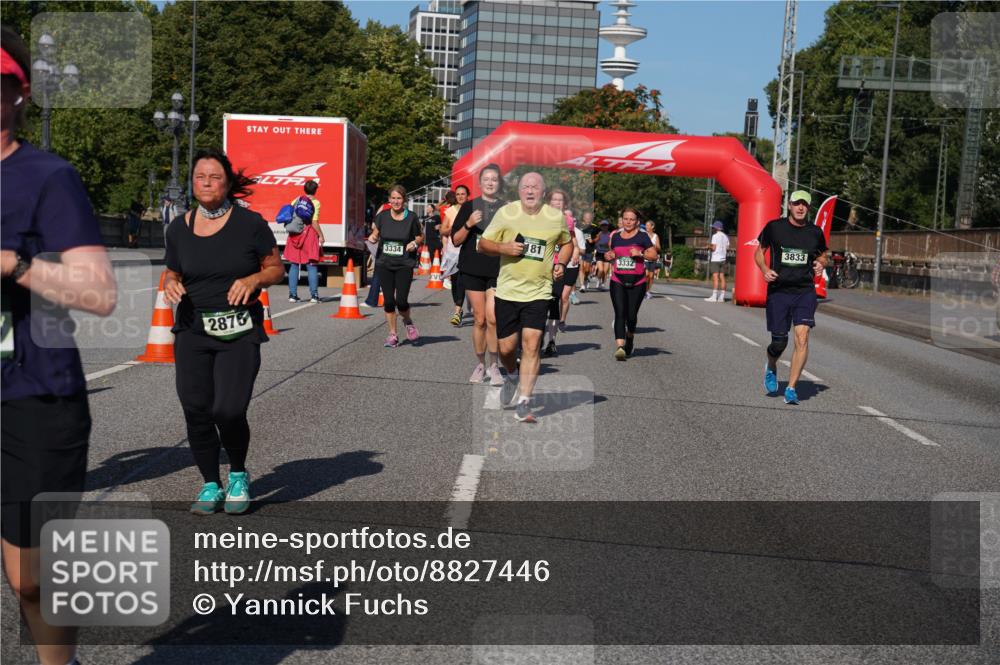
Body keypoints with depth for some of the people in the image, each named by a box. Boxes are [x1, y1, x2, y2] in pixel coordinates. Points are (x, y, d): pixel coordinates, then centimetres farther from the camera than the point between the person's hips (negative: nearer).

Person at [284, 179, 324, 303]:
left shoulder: (296, 200, 8)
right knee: (311, 265, 1)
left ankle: (292, 294, 6)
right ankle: (314, 295, -3)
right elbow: (314, 222, -12)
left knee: (294, 265, 8)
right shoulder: (315, 202, -5)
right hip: (309, 234, -4)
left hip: (295, 234, 4)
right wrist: (321, 236, -5)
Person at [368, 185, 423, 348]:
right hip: (384, 265, 2)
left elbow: (420, 237, 9)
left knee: (401, 300, -10)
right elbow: (375, 233, 16)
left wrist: (415, 243, -12)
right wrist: (372, 238, -6)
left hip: (404, 265, -2)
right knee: (388, 301, 4)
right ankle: (392, 334, 17)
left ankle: (408, 322, 22)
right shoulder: (382, 216, 2)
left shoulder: (411, 218, -2)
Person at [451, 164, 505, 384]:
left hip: (499, 270, 0)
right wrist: (469, 224, -11)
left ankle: (494, 366, 1)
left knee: (493, 318, -13)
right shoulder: (469, 206, 6)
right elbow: (455, 240, 3)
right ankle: (480, 365, 18)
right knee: (479, 320, 3)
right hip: (473, 270, 1)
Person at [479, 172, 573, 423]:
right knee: (506, 348, 5)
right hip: (507, 291, 1)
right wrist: (503, 247, -15)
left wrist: (561, 264, 3)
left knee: (531, 346, -12)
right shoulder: (506, 213, 0)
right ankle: (512, 376, 41)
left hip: (539, 293, 0)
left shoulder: (556, 217, 3)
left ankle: (524, 405, -7)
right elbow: (483, 244, 4)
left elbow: (566, 243, 22)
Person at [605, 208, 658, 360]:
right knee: (620, 313, -12)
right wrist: (609, 257, 4)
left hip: (637, 283, -2)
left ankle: (630, 336, 36)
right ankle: (619, 346, -21)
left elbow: (654, 255, -2)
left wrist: (640, 253, -17)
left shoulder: (642, 237, 1)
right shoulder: (615, 236, 12)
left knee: (631, 315, 5)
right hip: (617, 282, 2)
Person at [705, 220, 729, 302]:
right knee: (722, 277, 5)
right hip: (723, 259, 7)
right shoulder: (725, 236, 12)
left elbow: (713, 248, -14)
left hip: (715, 259, -7)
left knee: (715, 277, -10)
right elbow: (727, 248, 12)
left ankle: (714, 296, -13)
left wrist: (709, 246, 5)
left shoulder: (715, 236, -9)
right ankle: (722, 297, 5)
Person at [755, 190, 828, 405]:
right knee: (779, 342, 2)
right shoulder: (774, 227, 0)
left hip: (805, 292, 1)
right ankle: (771, 368, 38)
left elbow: (823, 256, 20)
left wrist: (820, 265, -4)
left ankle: (791, 389, -6)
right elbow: (759, 251, 11)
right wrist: (764, 270, -8)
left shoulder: (815, 232, 5)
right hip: (778, 291, -1)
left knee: (802, 339, -14)